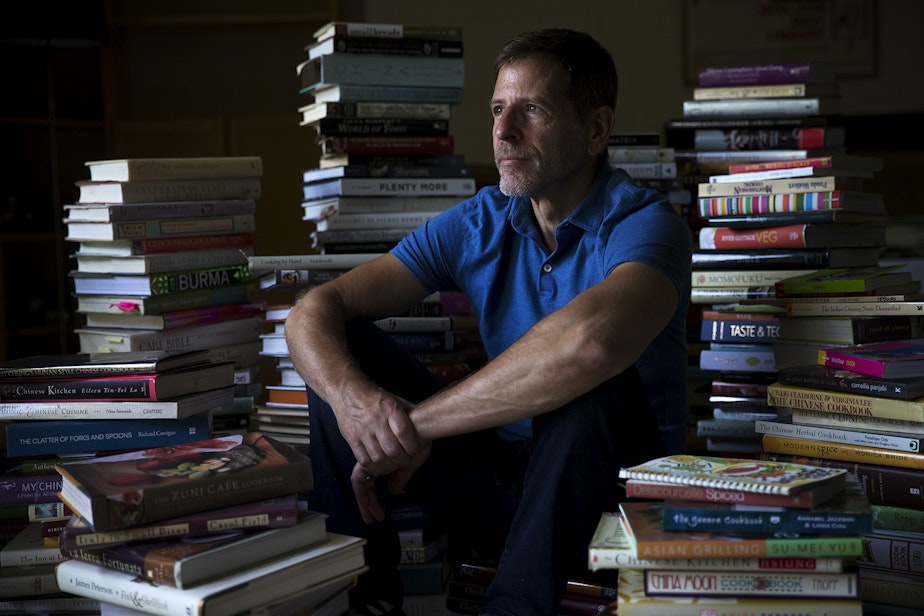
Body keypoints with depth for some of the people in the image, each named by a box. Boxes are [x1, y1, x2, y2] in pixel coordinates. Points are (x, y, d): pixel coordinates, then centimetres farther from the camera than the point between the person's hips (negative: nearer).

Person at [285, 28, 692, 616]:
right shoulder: (477, 224, -1)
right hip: (503, 476, 5)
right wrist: (351, 396, -31)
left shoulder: (645, 225, -17)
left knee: (589, 386, -36)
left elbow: (591, 340, -42)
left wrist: (415, 423, -33)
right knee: (341, 352, -8)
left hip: (614, 485, -4)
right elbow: (314, 311, -6)